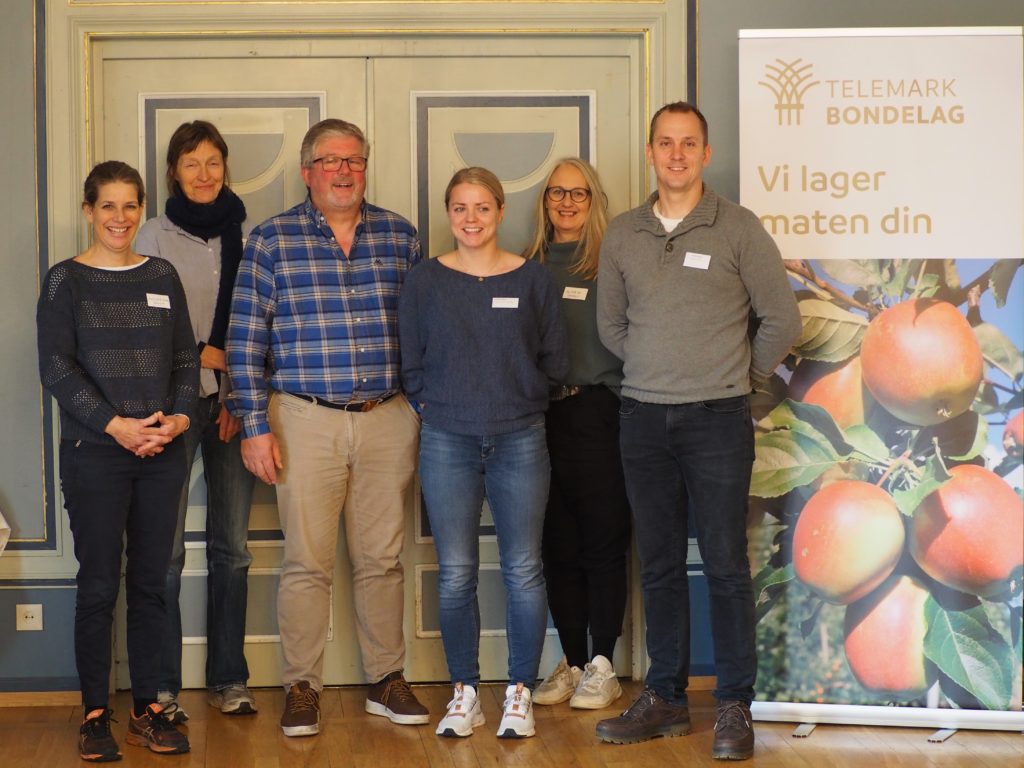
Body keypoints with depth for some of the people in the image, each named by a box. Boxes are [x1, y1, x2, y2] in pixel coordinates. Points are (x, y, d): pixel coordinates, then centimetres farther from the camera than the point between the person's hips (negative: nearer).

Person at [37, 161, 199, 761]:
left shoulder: (162, 277, 11)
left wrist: (181, 417, -6)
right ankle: (96, 713, 8)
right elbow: (56, 366, -6)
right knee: (99, 584, -1)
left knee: (151, 582, 6)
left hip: (163, 453, 3)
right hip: (95, 453, -3)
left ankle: (148, 708, 15)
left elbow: (186, 358, 12)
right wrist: (114, 424, -14)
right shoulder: (66, 280, 1)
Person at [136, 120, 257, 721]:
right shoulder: (157, 236, 1)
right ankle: (162, 686, 4)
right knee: (166, 549, -5)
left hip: (234, 402, 3)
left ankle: (229, 679, 16)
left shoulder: (244, 235, 9)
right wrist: (210, 356, -10)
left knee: (232, 547, 6)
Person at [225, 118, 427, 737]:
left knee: (383, 559, 8)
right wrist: (256, 426, -6)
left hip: (389, 419, 2)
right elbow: (246, 339, 0)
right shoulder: (272, 241, 2)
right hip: (306, 422, -2)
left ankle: (387, 681, 19)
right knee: (307, 562, 0)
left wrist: (428, 410, 9)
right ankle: (303, 688, 11)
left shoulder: (399, 236, 9)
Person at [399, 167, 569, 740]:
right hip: (448, 442, 0)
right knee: (456, 574, 3)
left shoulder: (533, 280, 4)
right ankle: (465, 692, 15)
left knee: (524, 570, 1)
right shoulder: (425, 282, 5)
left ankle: (520, 692, 13)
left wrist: (517, 392, -1)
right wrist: (441, 401, -2)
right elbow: (411, 366, 8)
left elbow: (556, 361, 6)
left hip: (520, 440, 0)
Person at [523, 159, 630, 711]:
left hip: (598, 412, -4)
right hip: (542, 415, 4)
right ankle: (572, 662, 17)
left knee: (602, 541, 1)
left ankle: (602, 665, 10)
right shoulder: (529, 266, 12)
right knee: (557, 544, 7)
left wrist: (626, 406, -13)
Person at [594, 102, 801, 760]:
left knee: (726, 565, -2)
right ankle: (666, 698, 19)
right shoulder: (622, 234, 8)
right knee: (659, 565, 9)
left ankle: (735, 707, 6)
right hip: (643, 417, 4)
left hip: (717, 419, -3)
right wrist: (658, 369, 13)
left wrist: (741, 375, 6)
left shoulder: (737, 227, -3)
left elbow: (781, 319, 0)